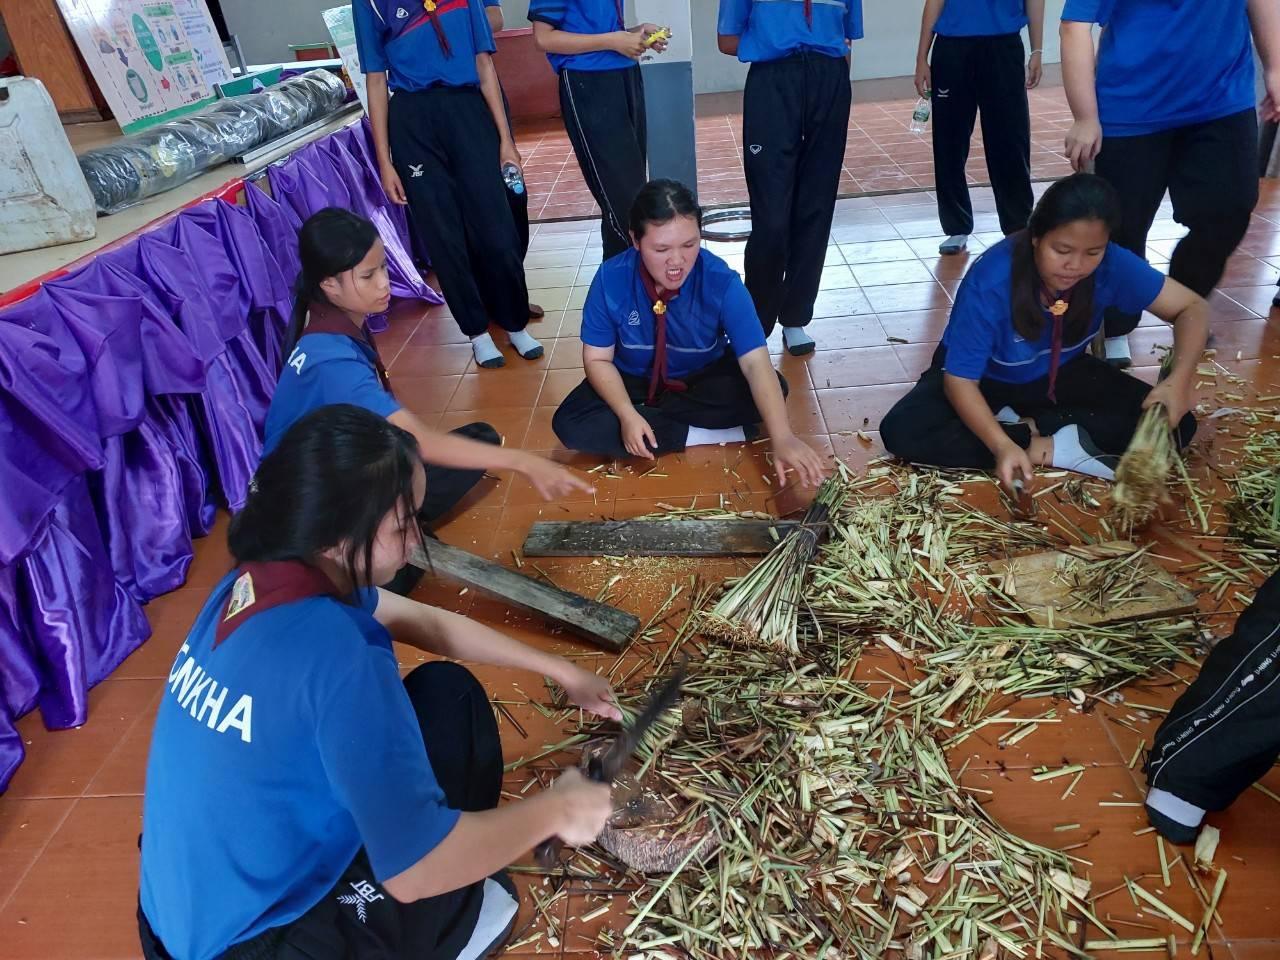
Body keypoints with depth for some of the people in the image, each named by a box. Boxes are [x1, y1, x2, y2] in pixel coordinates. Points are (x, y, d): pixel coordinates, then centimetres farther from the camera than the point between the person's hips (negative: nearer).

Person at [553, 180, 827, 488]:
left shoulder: (721, 282, -26)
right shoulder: (611, 280, -23)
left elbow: (756, 362, -33)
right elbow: (597, 359, -14)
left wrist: (782, 437, -47)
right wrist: (628, 415, -32)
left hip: (704, 379, 0)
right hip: (634, 381, 1)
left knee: (771, 389, -28)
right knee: (570, 425, -25)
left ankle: (651, 415, -17)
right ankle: (700, 434, -20)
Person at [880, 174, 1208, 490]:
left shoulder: (1111, 264, -22)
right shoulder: (990, 282, -33)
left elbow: (1192, 307, -13)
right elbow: (960, 379, -30)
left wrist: (1178, 380, -33)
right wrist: (1002, 445, -45)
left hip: (1059, 375, 3)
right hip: (986, 379, -3)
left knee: (1176, 425, -15)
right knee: (901, 432, -32)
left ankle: (1022, 425, -16)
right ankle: (1049, 449, -23)